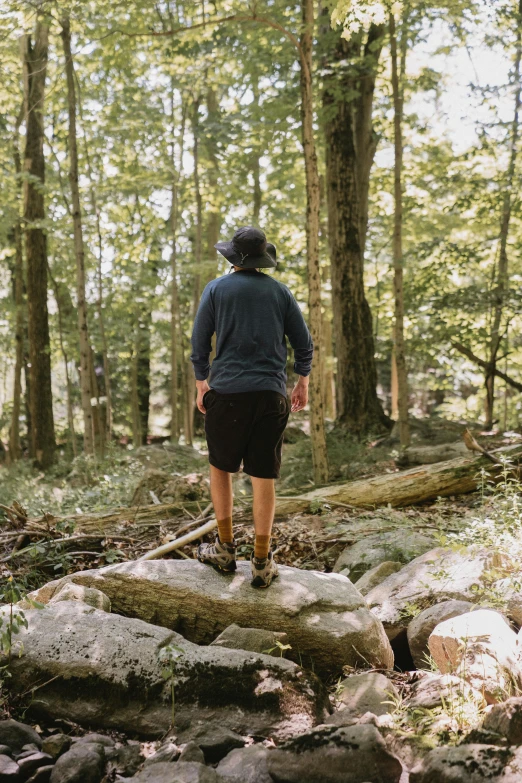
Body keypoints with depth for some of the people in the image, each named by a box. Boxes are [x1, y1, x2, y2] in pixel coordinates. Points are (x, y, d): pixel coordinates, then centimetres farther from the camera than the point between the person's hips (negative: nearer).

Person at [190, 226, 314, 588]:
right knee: (264, 477, 3)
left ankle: (226, 549, 17)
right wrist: (303, 381, 22)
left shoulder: (216, 289, 2)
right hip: (271, 394, 1)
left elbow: (199, 342, 3)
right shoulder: (280, 292, 7)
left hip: (226, 393, -1)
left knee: (221, 466, 16)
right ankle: (262, 563, 6)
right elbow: (304, 343, 9)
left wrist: (201, 383, 15)